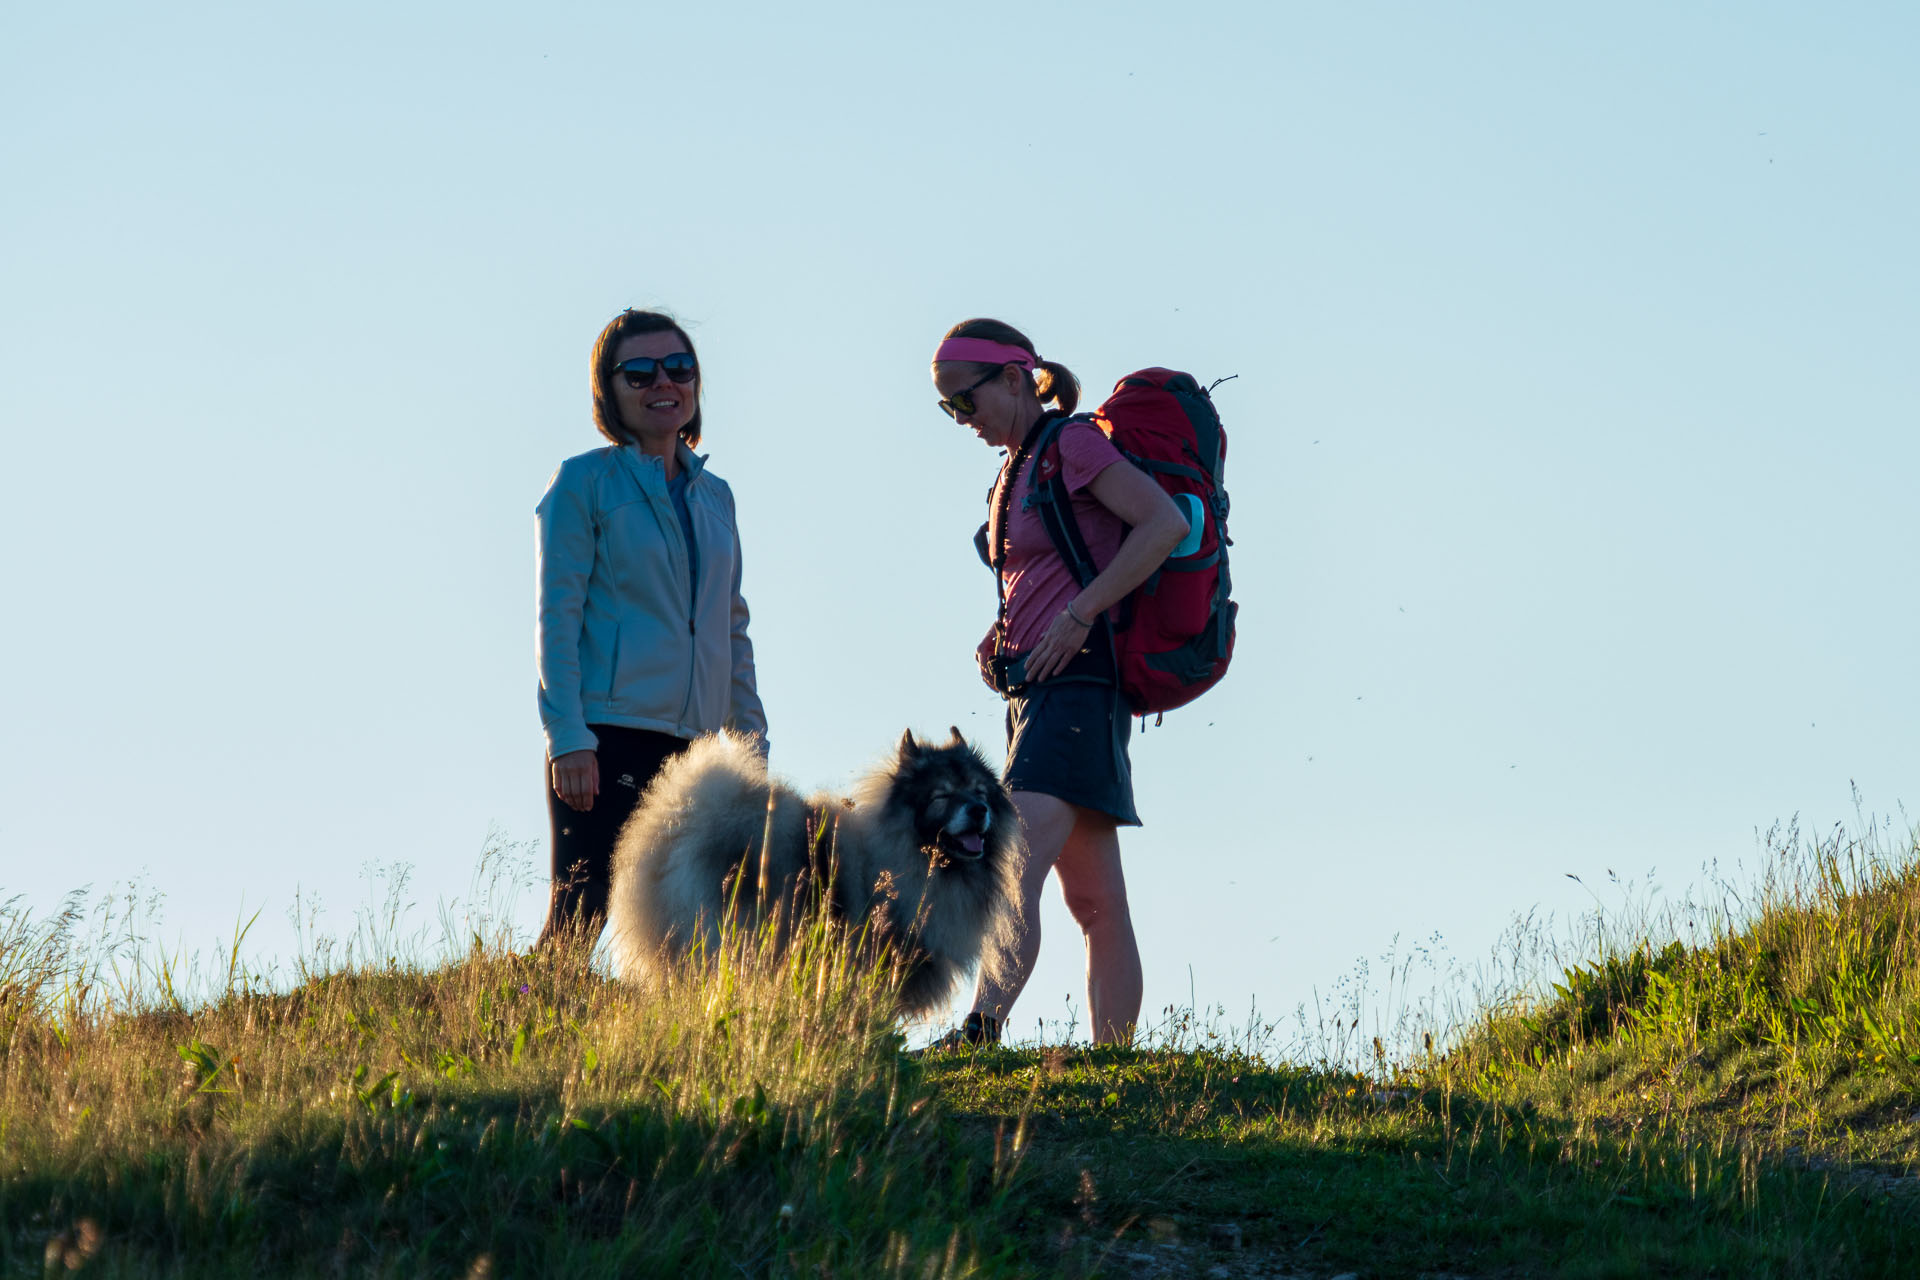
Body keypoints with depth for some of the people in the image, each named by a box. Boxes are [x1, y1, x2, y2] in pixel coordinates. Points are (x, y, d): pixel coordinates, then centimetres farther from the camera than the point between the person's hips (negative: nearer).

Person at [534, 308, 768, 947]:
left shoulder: (714, 495, 16)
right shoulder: (585, 482, -1)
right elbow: (557, 618, -6)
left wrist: (751, 741, 14)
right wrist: (568, 739, -14)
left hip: (696, 744, 6)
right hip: (607, 738, -6)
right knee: (579, 915, -9)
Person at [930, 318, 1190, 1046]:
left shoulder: (1073, 443, -7)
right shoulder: (1018, 468, 19)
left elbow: (1166, 523, -17)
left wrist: (1078, 616, -18)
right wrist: (1006, 638, 10)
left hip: (1076, 681, -10)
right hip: (1032, 687, 10)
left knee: (1016, 868, -24)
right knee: (1097, 904, 6)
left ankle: (979, 1035, -37)